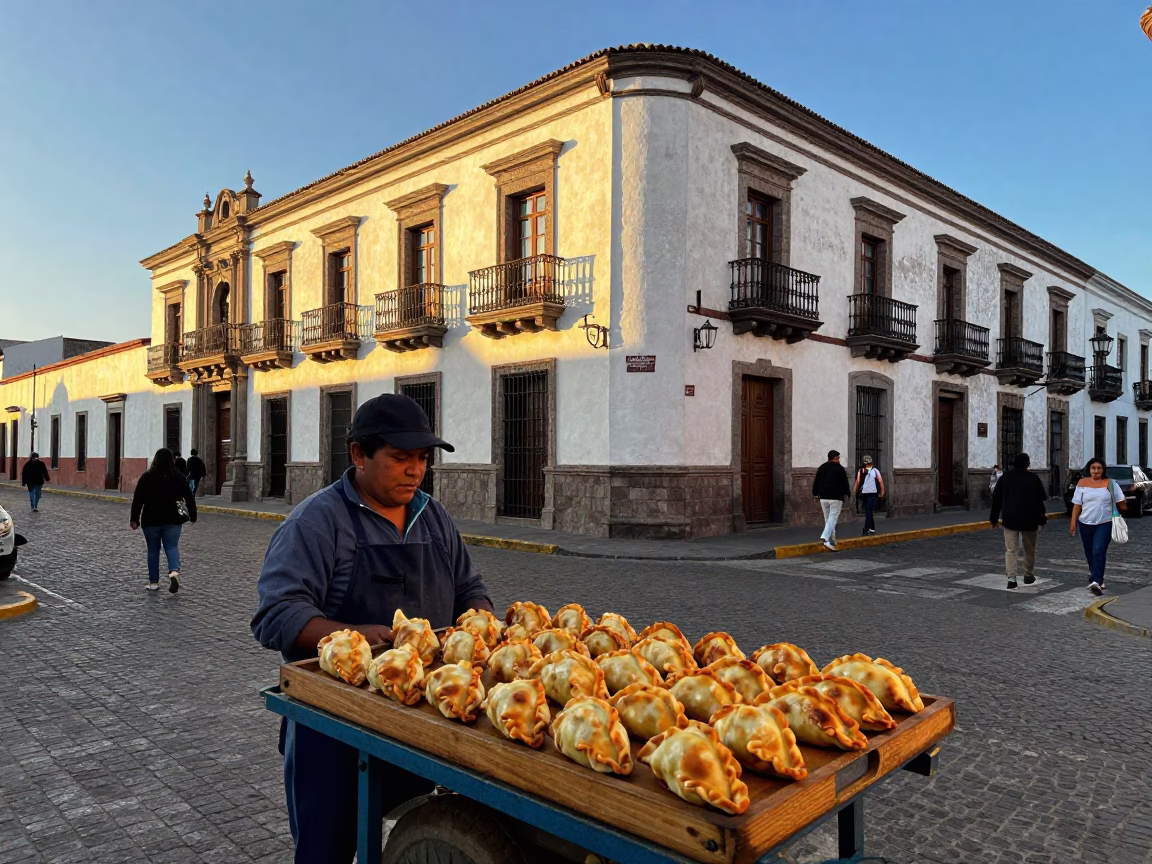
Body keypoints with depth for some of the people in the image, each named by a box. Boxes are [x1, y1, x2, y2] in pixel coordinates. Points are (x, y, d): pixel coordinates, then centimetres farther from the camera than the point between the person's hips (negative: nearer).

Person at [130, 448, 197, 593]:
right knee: (172, 547, 3)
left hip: (151, 520, 0)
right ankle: (174, 571, -24)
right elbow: (189, 498, 5)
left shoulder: (147, 477, -2)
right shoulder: (179, 477, 2)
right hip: (172, 520, 1)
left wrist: (134, 519, 1)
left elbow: (138, 499, -4)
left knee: (153, 550, 9)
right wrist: (192, 515, 15)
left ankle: (154, 582, 14)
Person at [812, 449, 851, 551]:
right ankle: (825, 537, -28)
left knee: (828, 519, 11)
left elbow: (816, 482, 10)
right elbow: (845, 483, -1)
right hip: (836, 497, -5)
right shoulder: (840, 468, -2)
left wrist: (815, 494, 19)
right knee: (833, 518, -8)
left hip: (823, 497, 5)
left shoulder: (821, 468, 11)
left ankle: (832, 542, 13)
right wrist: (847, 493, 13)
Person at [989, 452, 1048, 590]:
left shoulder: (1005, 478, 3)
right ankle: (1028, 575, 27)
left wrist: (994, 518, 10)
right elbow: (1040, 501, -3)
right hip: (1029, 520, 0)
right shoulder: (1034, 479, -3)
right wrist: (1042, 520, 4)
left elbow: (996, 499, 4)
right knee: (1030, 549, 17)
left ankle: (1011, 578, -13)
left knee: (1011, 550, -2)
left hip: (1010, 519, 1)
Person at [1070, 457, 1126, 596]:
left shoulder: (1110, 483, -1)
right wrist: (1073, 523, -2)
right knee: (1089, 552, 15)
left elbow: (1121, 503, 6)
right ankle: (1094, 573, 38)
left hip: (1104, 524, -2)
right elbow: (1077, 505, 1)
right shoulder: (1082, 483, 2)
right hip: (1086, 523, 2)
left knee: (1099, 552, -15)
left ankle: (1096, 582, -20)